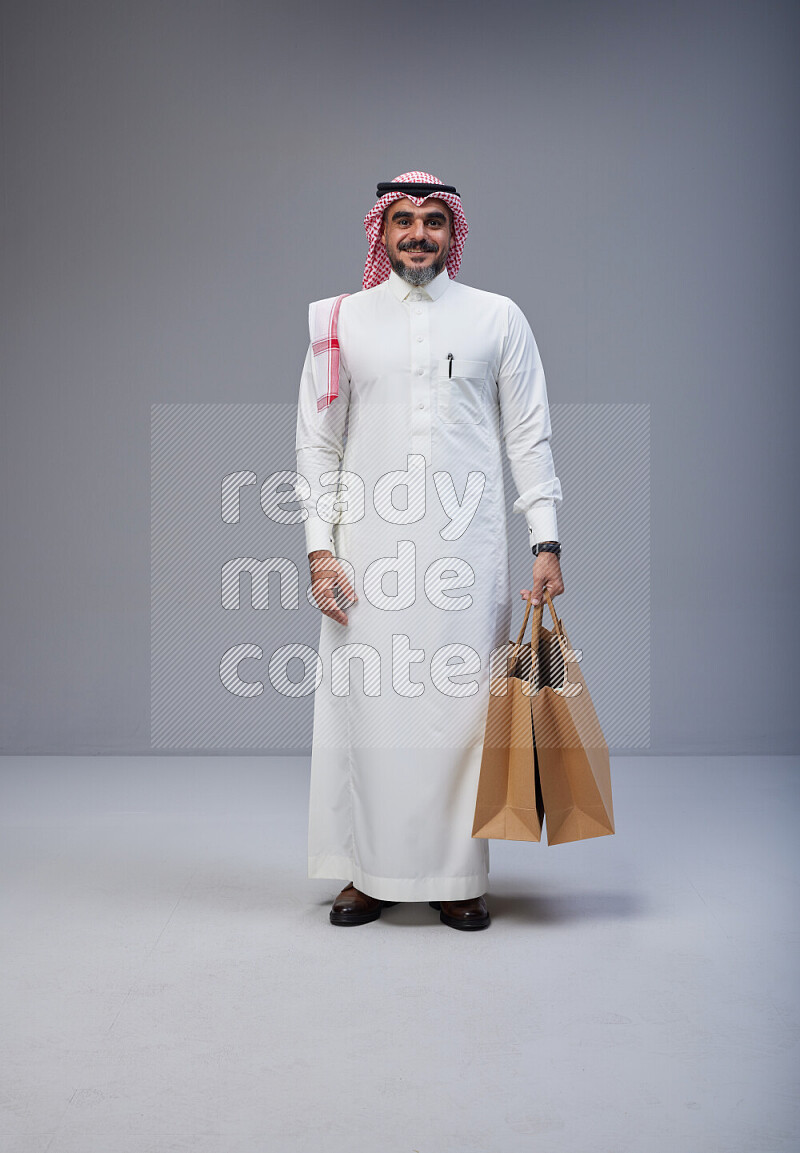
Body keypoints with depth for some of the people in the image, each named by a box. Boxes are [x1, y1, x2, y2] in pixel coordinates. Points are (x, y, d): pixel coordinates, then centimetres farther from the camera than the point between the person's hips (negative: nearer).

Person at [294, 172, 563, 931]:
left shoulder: (498, 319, 9)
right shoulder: (341, 320, 9)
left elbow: (529, 436, 7)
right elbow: (317, 442, 8)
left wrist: (546, 541, -2)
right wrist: (319, 548, -1)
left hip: (466, 546, 0)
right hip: (368, 545, 1)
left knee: (461, 705, 0)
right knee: (365, 702, 1)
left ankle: (458, 876, 12)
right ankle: (368, 872, 15)